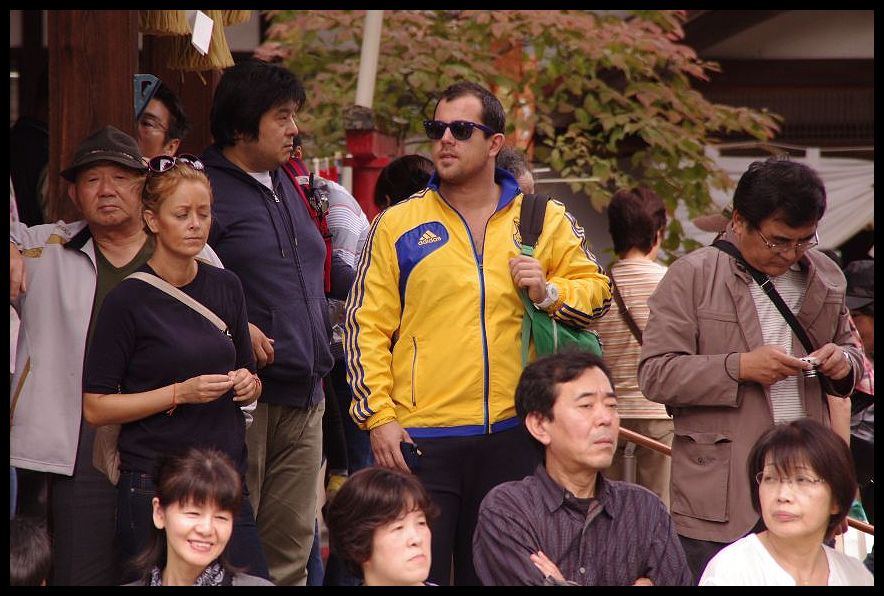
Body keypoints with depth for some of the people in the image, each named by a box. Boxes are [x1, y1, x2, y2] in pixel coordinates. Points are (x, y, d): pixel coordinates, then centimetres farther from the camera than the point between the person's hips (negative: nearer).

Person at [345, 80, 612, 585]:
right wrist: (379, 416, -7)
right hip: (420, 438, -1)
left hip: (512, 435, 2)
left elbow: (596, 289, 14)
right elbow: (367, 326, 1)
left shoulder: (545, 220, 8)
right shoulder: (399, 225, 4)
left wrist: (550, 292, -8)